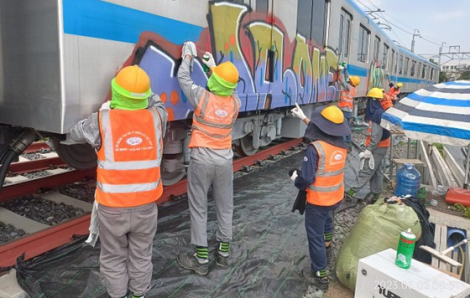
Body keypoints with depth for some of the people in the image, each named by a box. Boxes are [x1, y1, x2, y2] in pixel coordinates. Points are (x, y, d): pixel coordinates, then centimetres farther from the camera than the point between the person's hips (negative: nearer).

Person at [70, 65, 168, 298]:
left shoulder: (102, 121, -16)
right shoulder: (156, 118, -11)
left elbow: (76, 134, 5)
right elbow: (156, 103, 14)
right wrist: (139, 87, 22)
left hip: (112, 207, -2)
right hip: (145, 205, 2)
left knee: (113, 257, 20)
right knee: (141, 256, 21)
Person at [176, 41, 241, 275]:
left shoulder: (202, 96, -14)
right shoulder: (235, 102, -4)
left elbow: (183, 78, 4)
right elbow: (227, 89, 20)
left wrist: (187, 57, 20)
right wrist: (213, 66, 28)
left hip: (201, 160, -3)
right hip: (225, 160, 4)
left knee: (198, 208, 6)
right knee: (225, 207, 13)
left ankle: (201, 259, 12)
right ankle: (223, 252, 25)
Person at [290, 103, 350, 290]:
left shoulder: (315, 148, -27)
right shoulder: (342, 144, -6)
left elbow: (307, 179, -27)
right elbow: (322, 132, 13)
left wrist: (296, 180, -4)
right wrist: (303, 118, 19)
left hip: (318, 201, -7)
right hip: (336, 197, 7)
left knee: (315, 237, 9)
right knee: (327, 221, 35)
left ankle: (321, 276, 20)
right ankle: (327, 248, 60)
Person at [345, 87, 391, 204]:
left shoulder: (378, 113, -20)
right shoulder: (375, 112, 12)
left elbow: (377, 135, -25)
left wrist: (369, 150, -25)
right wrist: (369, 147, 18)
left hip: (378, 147, -10)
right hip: (376, 146, 10)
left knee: (366, 170, -6)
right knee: (375, 170, 14)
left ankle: (352, 191, -5)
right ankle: (375, 193, 23)